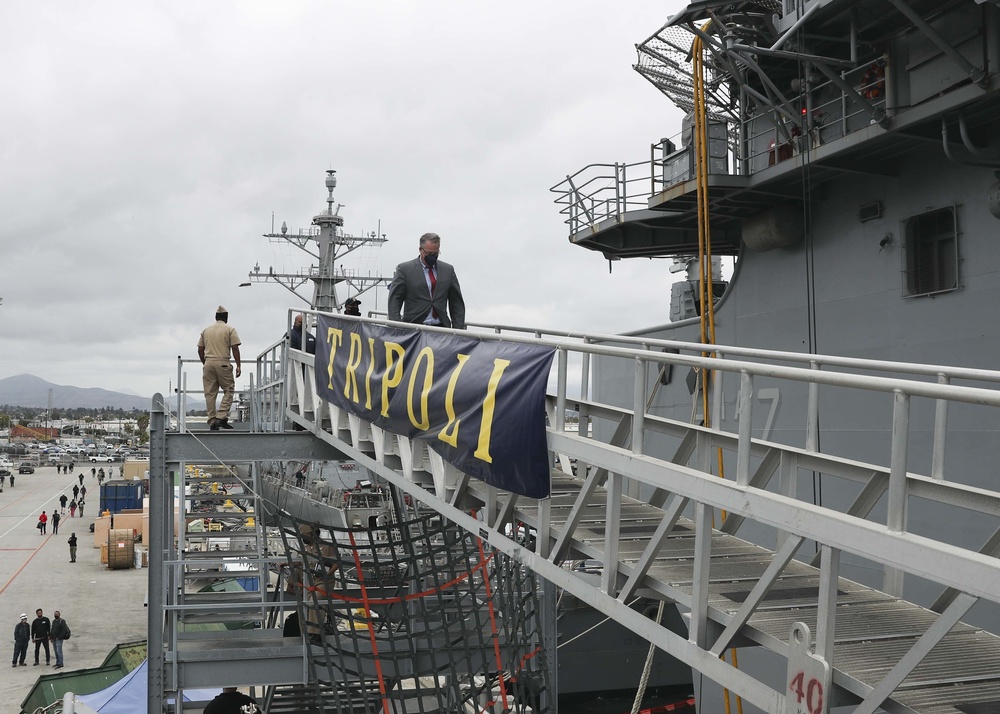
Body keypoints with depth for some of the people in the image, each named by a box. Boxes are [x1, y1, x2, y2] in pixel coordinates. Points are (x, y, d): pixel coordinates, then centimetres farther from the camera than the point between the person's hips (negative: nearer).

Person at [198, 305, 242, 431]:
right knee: (228, 390, 4)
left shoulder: (206, 330, 14)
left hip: (208, 363, 4)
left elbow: (200, 350, 13)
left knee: (210, 393, 6)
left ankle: (212, 421, 5)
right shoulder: (229, 330, 1)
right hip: (223, 363, -4)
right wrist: (238, 365, -2)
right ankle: (222, 417, -9)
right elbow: (235, 348, -6)